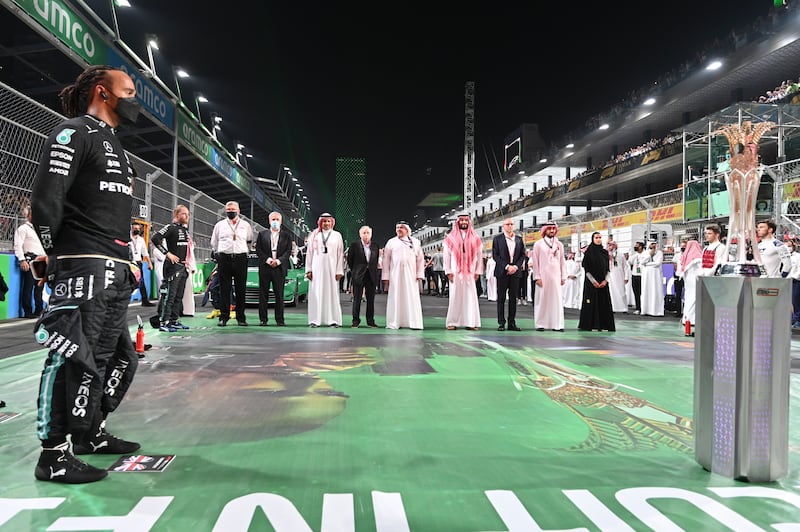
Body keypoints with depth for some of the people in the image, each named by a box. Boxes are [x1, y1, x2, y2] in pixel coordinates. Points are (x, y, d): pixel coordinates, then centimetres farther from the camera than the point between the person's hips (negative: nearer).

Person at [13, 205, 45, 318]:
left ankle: (39, 310, 12)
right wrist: (22, 260, -20)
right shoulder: (23, 228, -1)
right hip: (29, 259, -8)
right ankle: (27, 312, -2)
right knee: (28, 286, -5)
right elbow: (18, 245, -11)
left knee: (40, 286, 7)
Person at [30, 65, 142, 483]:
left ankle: (92, 434, 29)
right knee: (76, 358, -9)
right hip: (83, 267, -10)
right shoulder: (75, 132, -3)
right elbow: (45, 200, -13)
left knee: (119, 355, 14)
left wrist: (126, 261, 17)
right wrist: (57, 255, -9)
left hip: (116, 271, 10)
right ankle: (54, 455, 1)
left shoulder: (116, 147, 25)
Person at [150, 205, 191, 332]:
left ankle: (175, 320, 20)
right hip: (173, 265, -9)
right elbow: (155, 239, -21)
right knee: (169, 295, -8)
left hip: (183, 266, 9)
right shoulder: (170, 228, -9)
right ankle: (163, 322, -5)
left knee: (179, 296, 13)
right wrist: (168, 253, -19)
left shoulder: (185, 229, 17)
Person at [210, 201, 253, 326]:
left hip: (241, 258, 0)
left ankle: (241, 318, 6)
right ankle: (223, 317, 3)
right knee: (224, 289, -1)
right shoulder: (220, 225, 12)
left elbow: (249, 242, 19)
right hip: (224, 258, 0)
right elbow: (214, 243, 21)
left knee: (241, 289, 1)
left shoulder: (246, 225, 11)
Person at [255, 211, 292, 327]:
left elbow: (288, 252, 3)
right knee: (263, 294, 2)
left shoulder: (286, 236, 10)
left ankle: (280, 319, 6)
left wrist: (278, 261, -11)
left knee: (279, 295, 1)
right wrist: (268, 260, -9)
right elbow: (258, 250, 3)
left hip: (280, 268, 0)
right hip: (264, 268, 0)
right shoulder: (262, 234, 10)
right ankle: (263, 319, 9)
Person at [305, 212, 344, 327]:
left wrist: (339, 271, -3)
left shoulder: (337, 235, 7)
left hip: (331, 268, -1)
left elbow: (340, 254, 4)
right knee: (315, 293, -1)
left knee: (332, 293, -1)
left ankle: (333, 320, 4)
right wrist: (308, 269, 1)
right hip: (317, 268, 1)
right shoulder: (314, 235, 8)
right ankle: (315, 320, 3)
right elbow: (309, 252, 8)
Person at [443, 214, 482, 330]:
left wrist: (477, 271, 2)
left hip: (470, 273, 1)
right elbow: (446, 256, 3)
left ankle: (471, 322, 2)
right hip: (455, 273, -1)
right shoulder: (450, 238, 6)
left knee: (471, 297, -2)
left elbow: (479, 256, 9)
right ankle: (452, 322, 3)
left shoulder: (475, 238, 10)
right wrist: (448, 272, -4)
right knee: (455, 297, -2)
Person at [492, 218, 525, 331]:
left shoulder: (519, 239, 12)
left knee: (513, 298, 5)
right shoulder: (497, 239, 2)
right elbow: (495, 255, -4)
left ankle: (512, 323, 9)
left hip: (515, 271, 3)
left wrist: (516, 266, -7)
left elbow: (523, 255, 9)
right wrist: (507, 266, -12)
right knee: (501, 298, 0)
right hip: (502, 272, -3)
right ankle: (501, 323, 4)